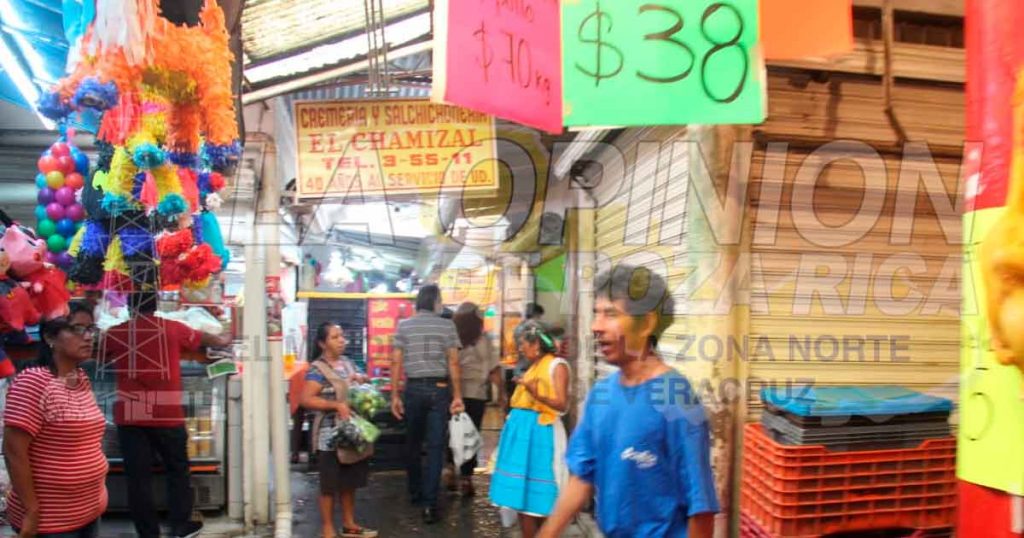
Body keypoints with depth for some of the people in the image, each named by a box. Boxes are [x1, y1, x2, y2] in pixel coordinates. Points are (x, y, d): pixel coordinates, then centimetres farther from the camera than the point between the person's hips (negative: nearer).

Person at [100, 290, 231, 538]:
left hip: (129, 416, 1)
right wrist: (224, 340, 36)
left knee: (138, 476, 9)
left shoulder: (115, 334, 1)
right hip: (166, 415, 0)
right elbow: (205, 340, 15)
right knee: (177, 470, 16)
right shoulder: (173, 329, 0)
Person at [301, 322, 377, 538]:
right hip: (331, 437, -7)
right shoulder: (317, 369, -13)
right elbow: (306, 400, -22)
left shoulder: (347, 362, 10)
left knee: (350, 482, 17)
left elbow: (365, 383, 23)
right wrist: (337, 405, -26)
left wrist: (362, 379, -1)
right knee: (330, 486, 4)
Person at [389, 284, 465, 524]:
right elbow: (453, 363, -4)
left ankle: (415, 492, 32)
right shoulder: (447, 325, -1)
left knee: (413, 444, 18)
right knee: (435, 447, 1)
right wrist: (457, 396, 0)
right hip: (439, 388, -2)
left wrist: (395, 395, 4)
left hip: (413, 388, 2)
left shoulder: (403, 326, 2)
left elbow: (396, 362, -1)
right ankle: (429, 503, -2)